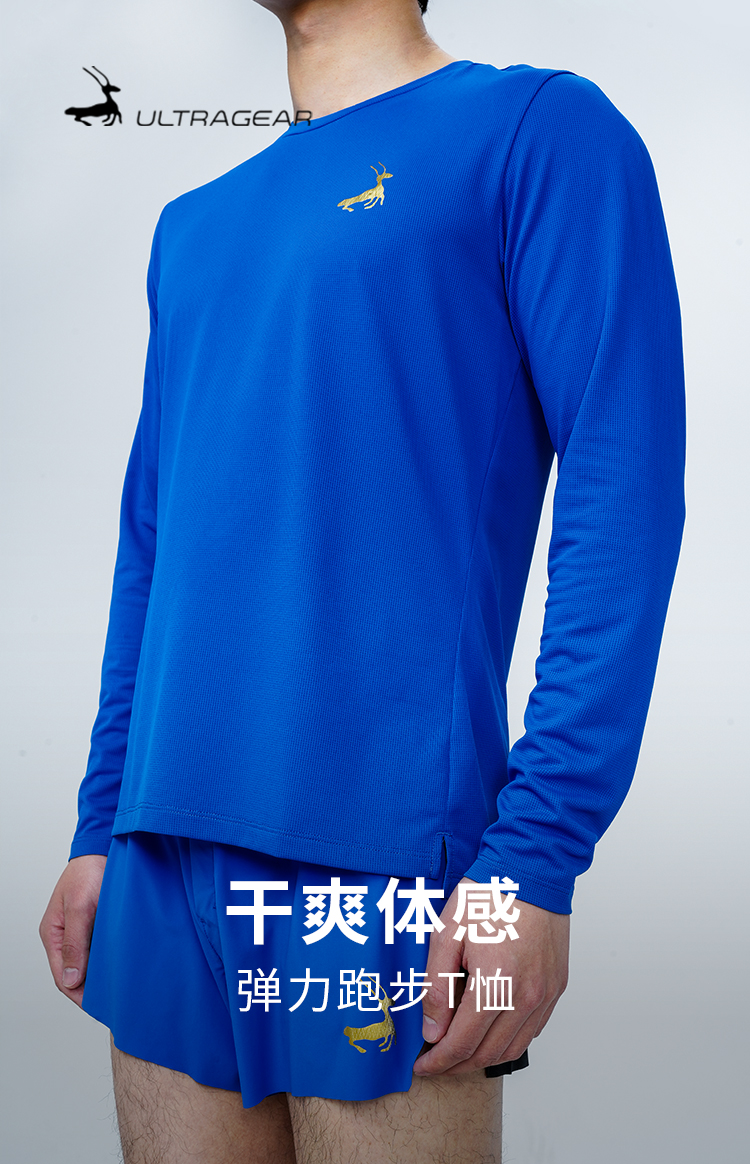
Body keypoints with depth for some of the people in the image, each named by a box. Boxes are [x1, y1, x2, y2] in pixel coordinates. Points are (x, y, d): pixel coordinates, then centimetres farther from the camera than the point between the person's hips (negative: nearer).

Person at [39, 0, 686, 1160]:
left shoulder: (539, 130, 0)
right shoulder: (192, 228, 18)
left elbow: (622, 496, -9)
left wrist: (538, 852, -16)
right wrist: (100, 828, 14)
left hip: (382, 847, -5)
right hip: (162, 853, 6)